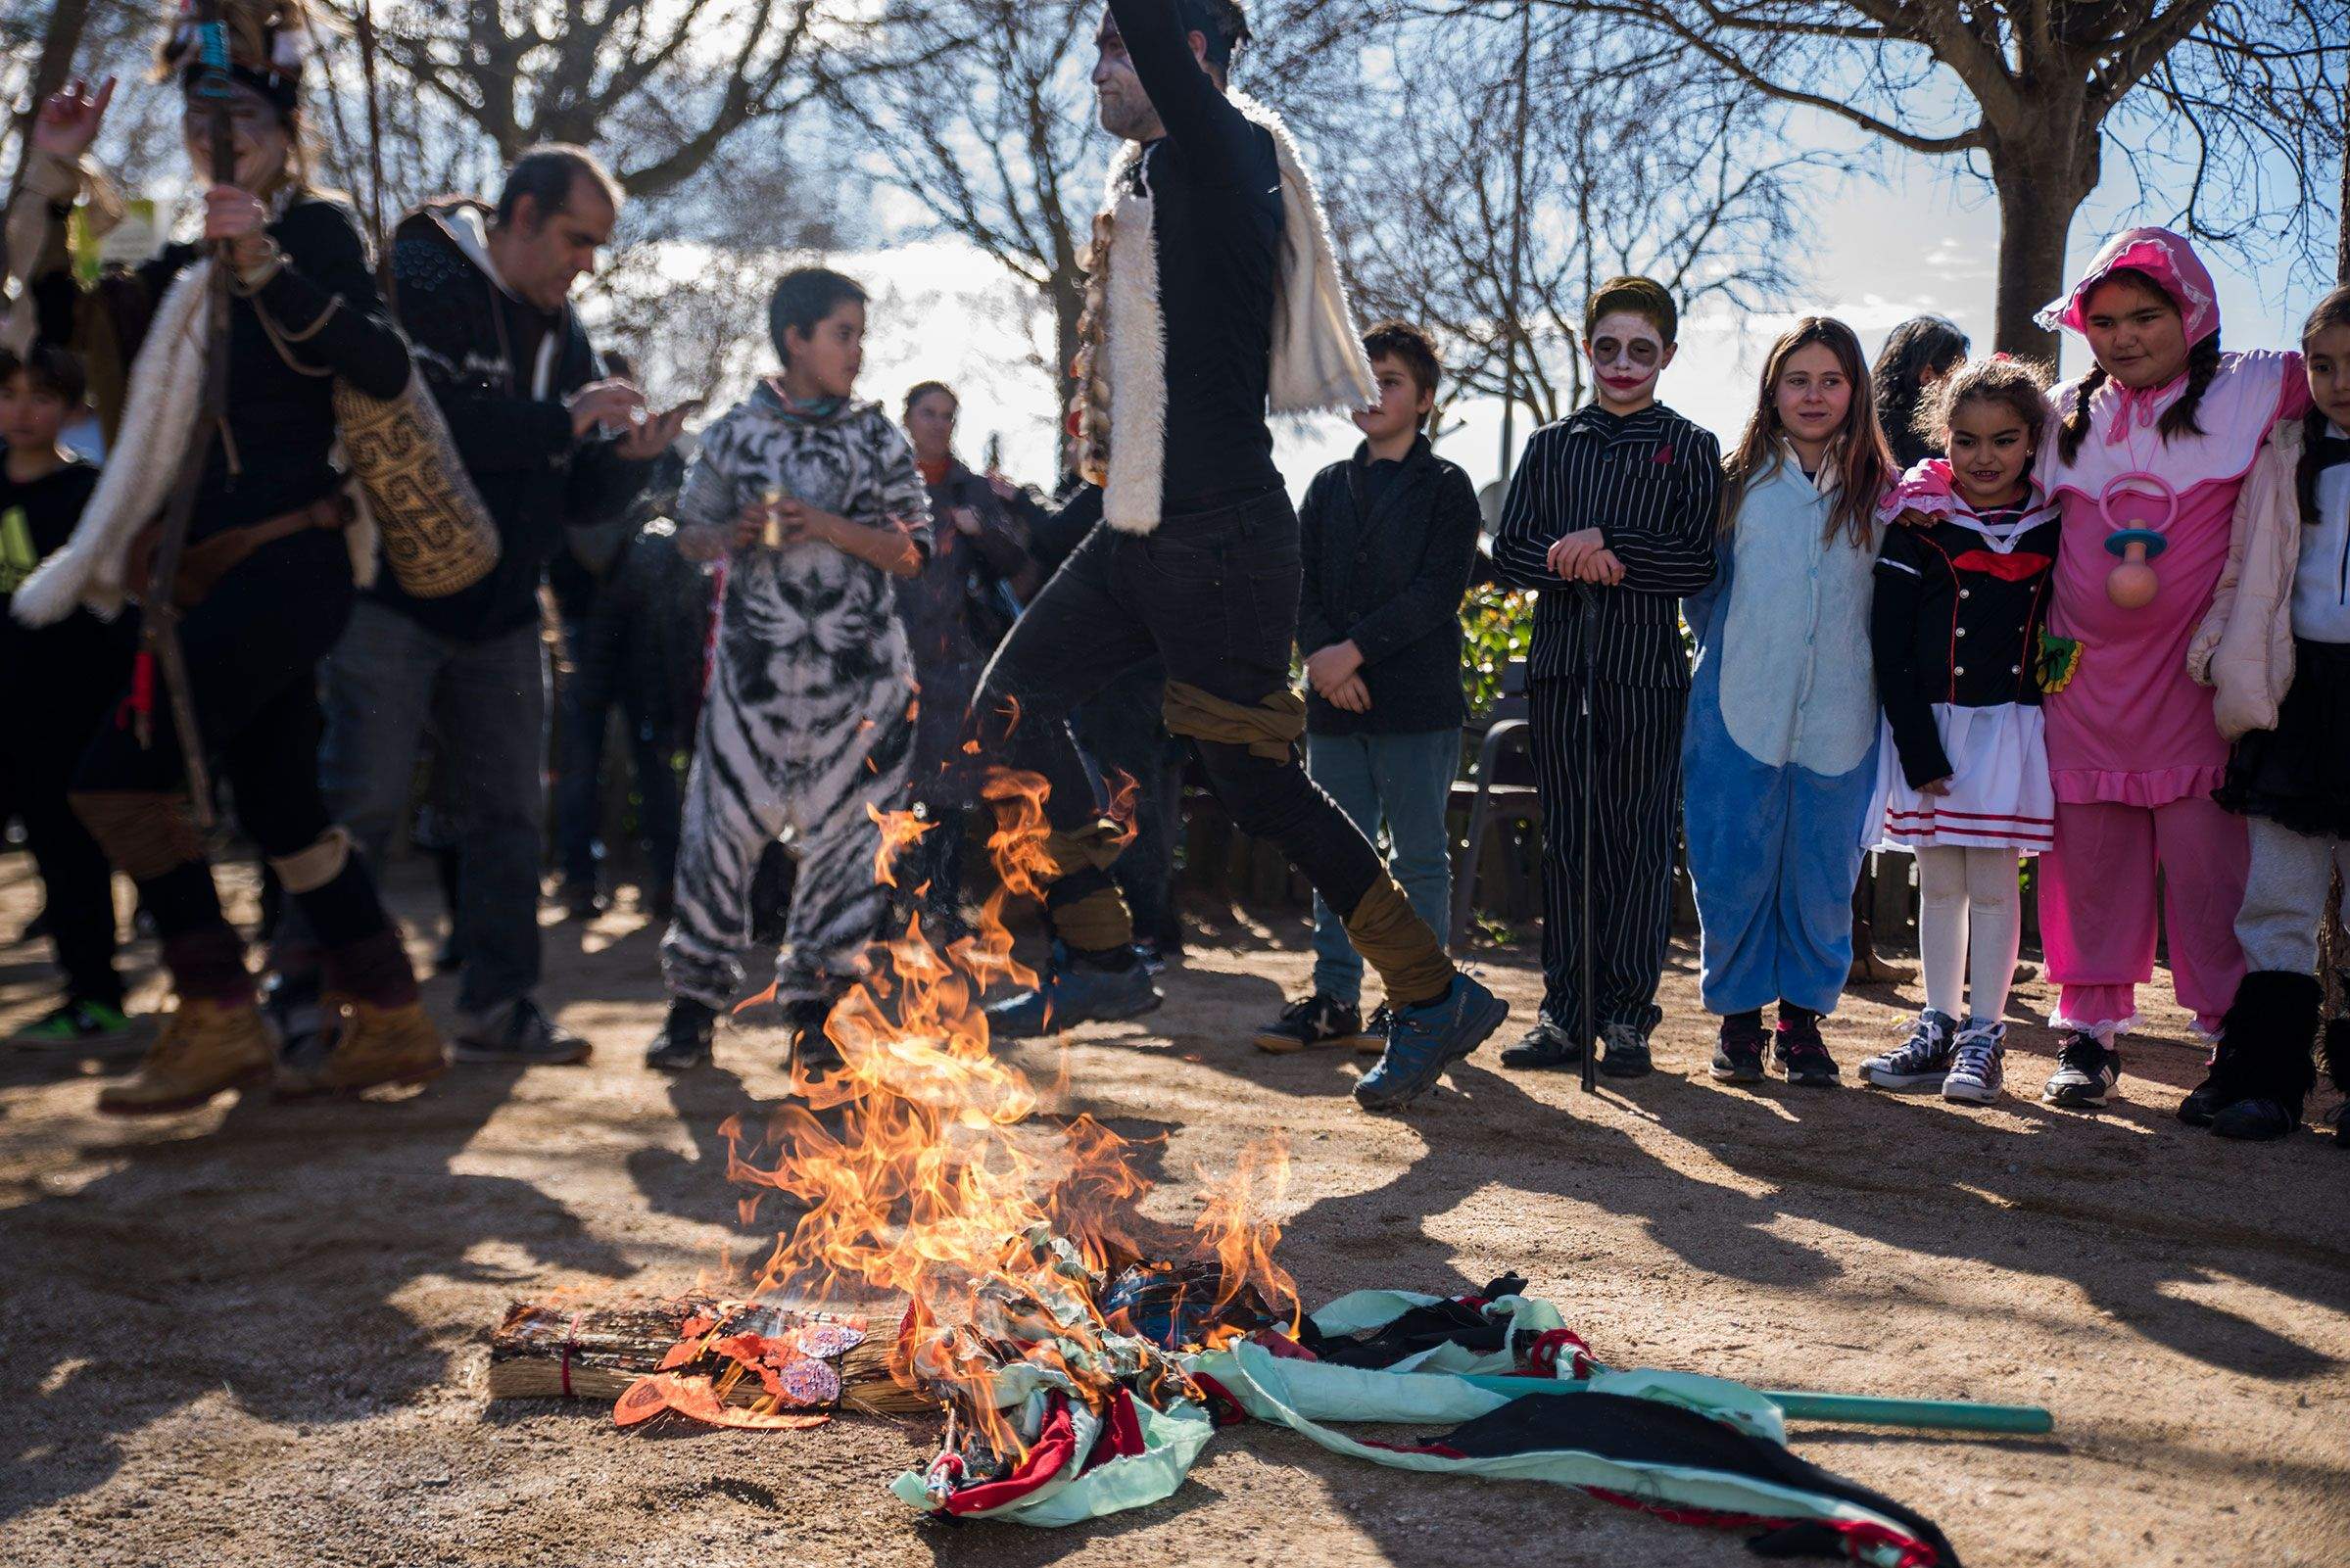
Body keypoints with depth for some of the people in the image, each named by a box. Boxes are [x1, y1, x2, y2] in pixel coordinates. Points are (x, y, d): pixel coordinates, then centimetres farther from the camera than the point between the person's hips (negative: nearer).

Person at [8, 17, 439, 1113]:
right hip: (219, 572, 9)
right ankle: (391, 1023, 18)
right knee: (279, 801, 11)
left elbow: (384, 368, -17)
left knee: (121, 770, -14)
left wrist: (269, 268, -28)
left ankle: (218, 1021, -5)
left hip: (284, 562, -9)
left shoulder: (314, 227, -3)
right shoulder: (186, 262, 20)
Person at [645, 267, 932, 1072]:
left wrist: (826, 526, -11)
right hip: (753, 662, 0)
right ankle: (694, 1002, 8)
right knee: (723, 820, -2)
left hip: (859, 670, 1)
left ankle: (812, 1005, 12)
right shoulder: (735, 432, 6)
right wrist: (733, 537, -8)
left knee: (843, 827, 1)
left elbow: (911, 551, 2)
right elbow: (691, 531, 14)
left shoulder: (877, 436, 6)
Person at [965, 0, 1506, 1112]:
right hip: (1139, 533, 9)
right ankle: (1100, 959, 17)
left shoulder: (1220, 153, -10)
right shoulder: (1150, 175, 15)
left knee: (1257, 780, -5)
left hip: (1218, 539, -9)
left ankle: (1435, 997, 9)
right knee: (1013, 704, 8)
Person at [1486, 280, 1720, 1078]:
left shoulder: (1691, 448, 6)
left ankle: (1627, 1015, 6)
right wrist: (1572, 562, -12)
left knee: (1639, 843, -1)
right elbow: (1508, 551, 7)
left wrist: (1609, 549, -14)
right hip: (1560, 662, 3)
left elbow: (1701, 563, -5)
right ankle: (1564, 1012, 12)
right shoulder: (1549, 445, 14)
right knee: (1564, 840, 5)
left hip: (1646, 668, -3)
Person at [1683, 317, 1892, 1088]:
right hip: (1740, 713, -1)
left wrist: (1852, 666, 8)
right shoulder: (1738, 482, 5)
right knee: (1734, 868, 2)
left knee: (1825, 873, 5)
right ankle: (1737, 1016, 16)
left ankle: (1803, 1017, 19)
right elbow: (1702, 588, 14)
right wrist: (1733, 656, 10)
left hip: (1839, 719, 1)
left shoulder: (1880, 491, 7)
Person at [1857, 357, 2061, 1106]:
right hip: (1930, 725, 0)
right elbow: (1890, 643, -6)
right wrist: (1919, 749, -10)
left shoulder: (2053, 527, 1)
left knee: (1993, 882, 2)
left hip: (2013, 726, 0)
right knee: (1939, 882, 10)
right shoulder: (1918, 523, -4)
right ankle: (1938, 1028, 20)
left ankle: (1984, 1035, 12)